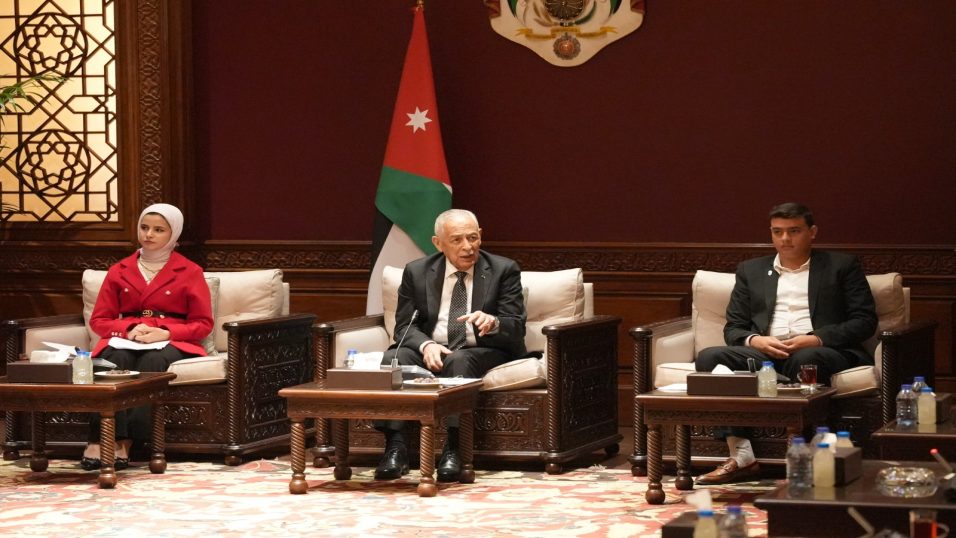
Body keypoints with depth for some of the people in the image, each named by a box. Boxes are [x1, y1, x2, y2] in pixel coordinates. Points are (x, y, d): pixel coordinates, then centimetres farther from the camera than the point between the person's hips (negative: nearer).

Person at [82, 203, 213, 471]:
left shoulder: (189, 272, 11)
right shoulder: (119, 271, 18)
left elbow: (203, 324, 4)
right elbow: (99, 320, 13)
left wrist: (165, 333, -14)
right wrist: (129, 329, -9)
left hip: (172, 343, -2)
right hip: (126, 341, 2)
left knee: (153, 360, -39)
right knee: (117, 359, -36)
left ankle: (125, 441, -47)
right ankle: (111, 441, -50)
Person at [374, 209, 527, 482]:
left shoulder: (503, 270, 1)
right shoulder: (416, 272, 7)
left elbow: (516, 328, -5)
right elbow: (405, 325, 4)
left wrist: (493, 323, -30)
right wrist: (426, 345, -20)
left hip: (483, 353, -2)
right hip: (430, 351, 2)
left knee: (459, 361, -37)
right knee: (392, 358, -28)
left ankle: (453, 451, -37)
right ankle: (395, 447, -29)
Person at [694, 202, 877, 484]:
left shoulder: (842, 266, 15)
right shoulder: (751, 270, 24)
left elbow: (864, 321, 5)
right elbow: (733, 328, 18)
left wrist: (816, 339, -12)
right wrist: (755, 340, -7)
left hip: (821, 350, -3)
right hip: (764, 352, 3)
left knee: (806, 359, -40)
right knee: (710, 357, -26)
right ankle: (741, 455, -33)